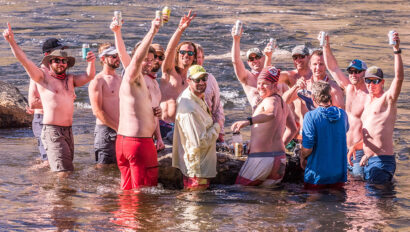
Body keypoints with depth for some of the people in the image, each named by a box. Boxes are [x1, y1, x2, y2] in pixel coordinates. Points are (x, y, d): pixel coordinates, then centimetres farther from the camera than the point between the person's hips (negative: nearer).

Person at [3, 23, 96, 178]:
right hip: (52, 130, -7)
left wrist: (91, 62, -9)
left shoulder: (70, 79, 17)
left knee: (67, 170, 6)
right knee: (62, 173, -17)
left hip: (68, 130, 7)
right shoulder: (43, 76, 1)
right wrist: (11, 42, -20)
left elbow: (89, 77, 11)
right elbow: (24, 61, -8)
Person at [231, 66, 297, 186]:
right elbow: (293, 129, 29)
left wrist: (248, 121, -52)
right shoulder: (282, 103, 17)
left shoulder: (270, 100, -12)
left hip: (261, 158, -9)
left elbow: (271, 114, -38)